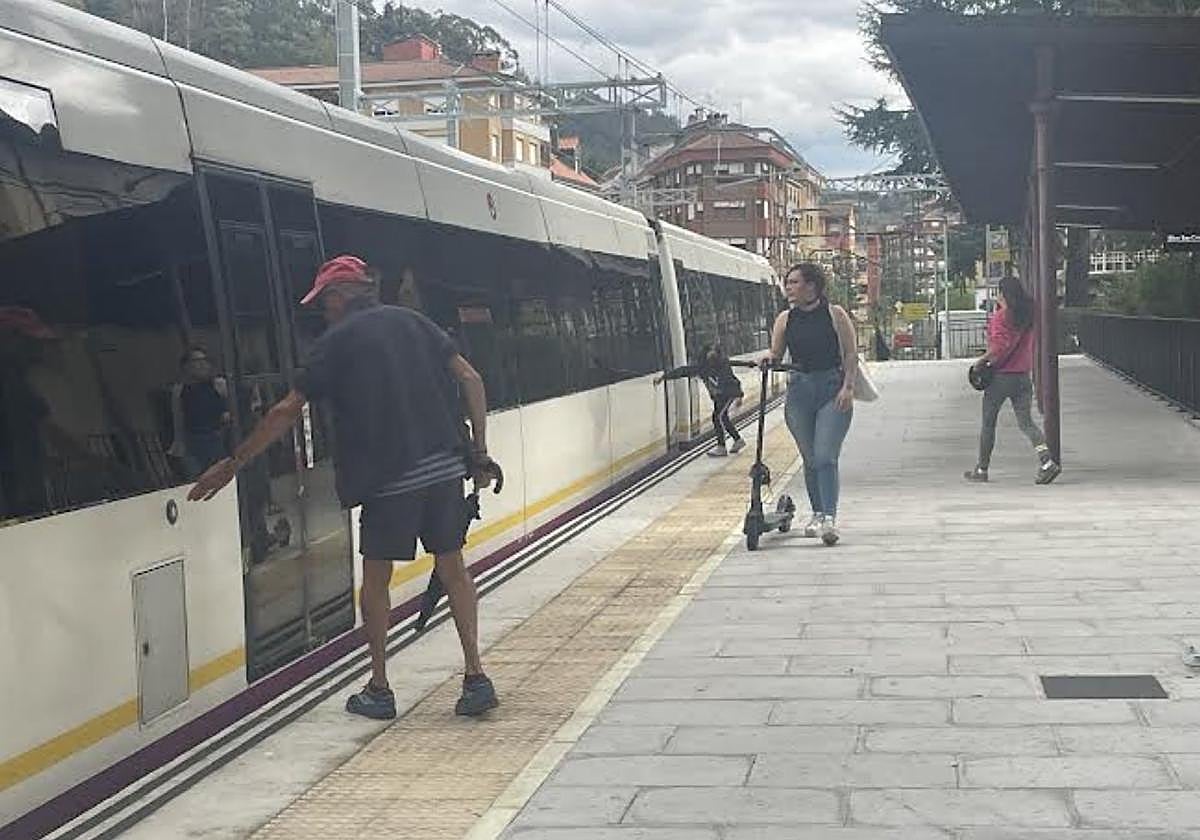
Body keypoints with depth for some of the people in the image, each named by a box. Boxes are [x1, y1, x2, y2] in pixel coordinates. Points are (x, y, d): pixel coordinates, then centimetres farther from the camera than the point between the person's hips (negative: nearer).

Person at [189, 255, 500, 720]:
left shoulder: (336, 341, 0)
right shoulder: (411, 321, 12)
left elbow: (287, 411, -1)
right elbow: (470, 380, 6)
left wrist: (233, 463, 6)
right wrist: (479, 451, 10)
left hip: (389, 477, -4)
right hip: (445, 467, 4)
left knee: (376, 575, 9)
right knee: (452, 566, 12)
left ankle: (379, 690, 15)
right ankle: (476, 679, 8)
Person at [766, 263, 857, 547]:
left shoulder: (835, 315, -1)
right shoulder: (785, 320, 8)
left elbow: (851, 355, -1)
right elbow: (776, 354, 12)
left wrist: (847, 387, -11)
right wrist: (768, 359, -11)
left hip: (832, 390, -4)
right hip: (799, 390, 4)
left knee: (825, 456, -14)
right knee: (810, 459, 9)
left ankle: (829, 518, -18)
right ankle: (817, 514, 22)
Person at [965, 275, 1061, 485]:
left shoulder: (1000, 317, -13)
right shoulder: (1028, 316, 7)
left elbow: (999, 347, -23)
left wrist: (982, 360, -9)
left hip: (1000, 375, -6)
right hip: (1023, 376, 6)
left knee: (988, 423, 8)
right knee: (1026, 422, 5)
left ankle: (981, 469, 17)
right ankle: (1047, 462, -14)